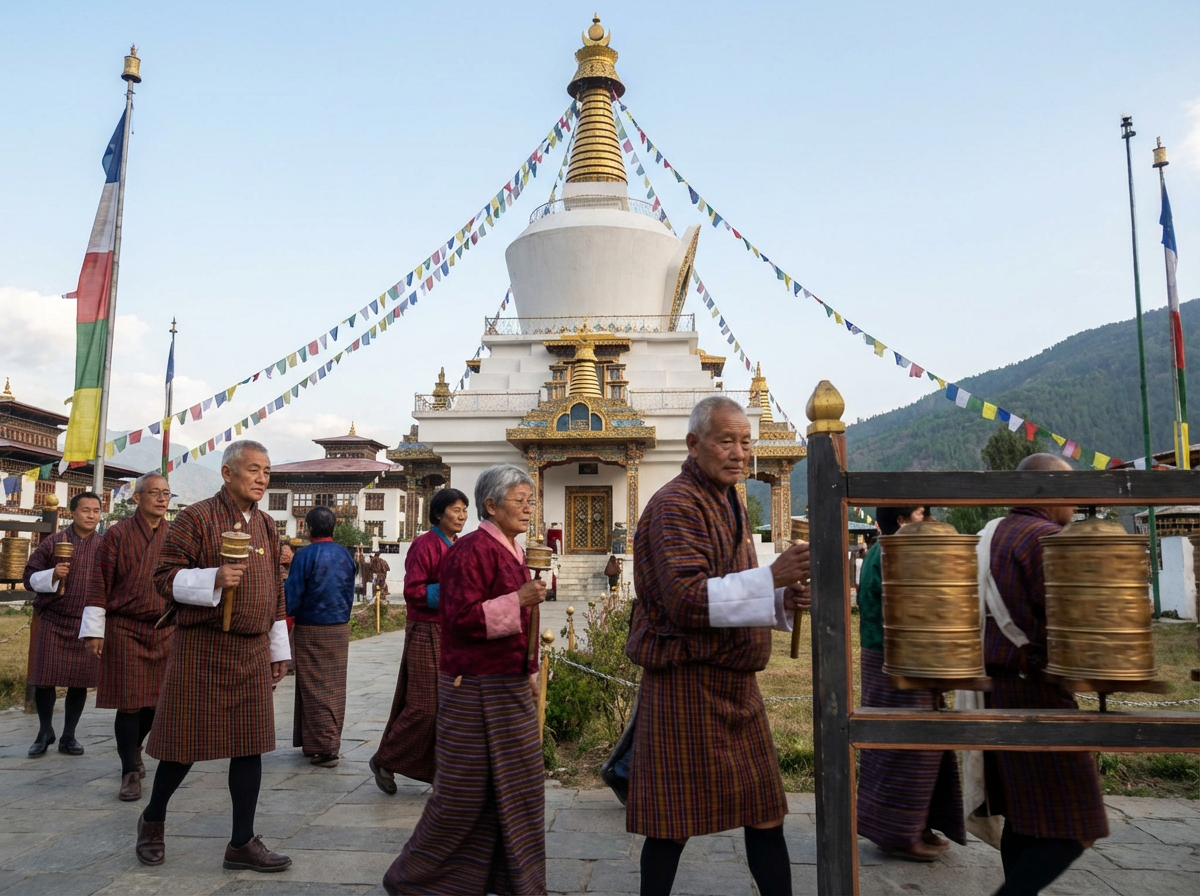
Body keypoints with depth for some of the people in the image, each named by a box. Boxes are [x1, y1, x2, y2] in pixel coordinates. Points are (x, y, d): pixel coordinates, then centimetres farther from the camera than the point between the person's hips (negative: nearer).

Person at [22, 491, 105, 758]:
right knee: (44, 679, 1)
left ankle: (68, 736, 20)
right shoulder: (52, 543, 0)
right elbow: (30, 578, 0)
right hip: (53, 622, -1)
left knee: (80, 681, 6)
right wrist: (52, 575, -17)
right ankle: (45, 731, 23)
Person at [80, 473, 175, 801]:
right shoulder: (117, 534, -3)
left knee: (158, 700, 10)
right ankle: (131, 772, 10)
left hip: (166, 630, 3)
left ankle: (133, 748, 38)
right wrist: (94, 631, -6)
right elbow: (101, 584, -3)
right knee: (129, 702, -1)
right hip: (125, 629, -3)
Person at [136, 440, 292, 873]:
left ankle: (242, 842, 16)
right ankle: (152, 820, 33)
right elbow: (165, 577, -9)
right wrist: (213, 579, -26)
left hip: (253, 652, 5)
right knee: (187, 740, 6)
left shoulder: (266, 526, 11)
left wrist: (279, 650, 16)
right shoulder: (196, 517, -7)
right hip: (202, 648, -5)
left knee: (250, 743, 6)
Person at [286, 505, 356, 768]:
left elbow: (293, 595, -12)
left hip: (311, 630, -5)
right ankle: (332, 742, 19)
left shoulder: (305, 556, -13)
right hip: (340, 629, 5)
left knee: (315, 689, 2)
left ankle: (322, 748, 3)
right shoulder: (346, 555, 3)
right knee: (335, 687, 11)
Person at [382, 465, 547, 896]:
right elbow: (462, 618, -22)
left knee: (517, 785, 13)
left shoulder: (513, 551, 12)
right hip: (474, 687, -9)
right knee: (464, 789, 1)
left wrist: (529, 671, 18)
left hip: (510, 687, 9)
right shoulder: (472, 550, -15)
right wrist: (518, 600, -28)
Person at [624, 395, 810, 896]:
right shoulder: (677, 505, -14)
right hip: (687, 681, -8)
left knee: (765, 812, 13)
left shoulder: (730, 504, 14)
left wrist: (784, 601, 0)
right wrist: (771, 578, -29)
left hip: (736, 680, 9)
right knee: (674, 821, 3)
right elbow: (686, 601, -24)